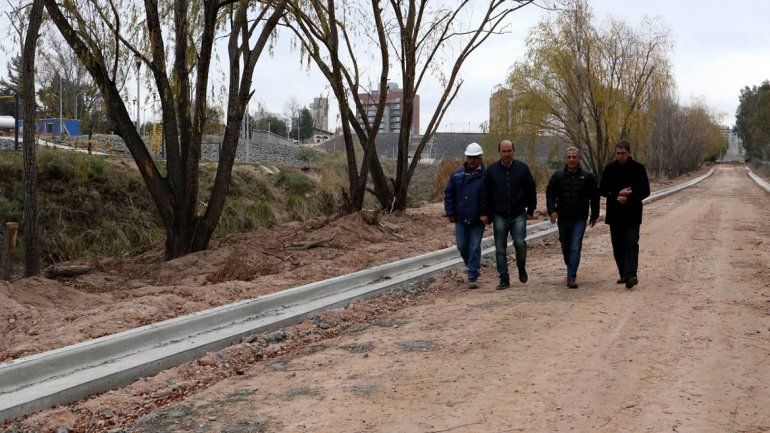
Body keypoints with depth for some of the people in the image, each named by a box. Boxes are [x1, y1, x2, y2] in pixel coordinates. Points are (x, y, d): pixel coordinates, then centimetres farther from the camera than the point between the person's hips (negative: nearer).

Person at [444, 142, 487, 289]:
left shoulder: (486, 175, -7)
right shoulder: (457, 174, 3)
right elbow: (448, 193, 9)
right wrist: (450, 213, 4)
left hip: (478, 220, -3)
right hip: (461, 218, 3)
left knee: (475, 248, 0)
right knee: (462, 246, 11)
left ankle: (473, 277, 6)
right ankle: (471, 266, 37)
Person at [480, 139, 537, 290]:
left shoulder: (522, 168, 4)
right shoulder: (492, 170, 5)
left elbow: (531, 190, 9)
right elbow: (485, 193, 7)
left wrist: (531, 210, 6)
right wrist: (484, 213, 2)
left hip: (518, 214, -1)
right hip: (499, 216, 1)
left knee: (520, 242, -14)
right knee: (500, 249, 3)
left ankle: (521, 268, 15)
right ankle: (504, 279, 11)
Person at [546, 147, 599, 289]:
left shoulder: (588, 176, 0)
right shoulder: (558, 176, 3)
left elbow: (595, 197, 7)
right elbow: (550, 194, 4)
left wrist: (594, 215, 8)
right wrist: (552, 210, -10)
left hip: (580, 219, -2)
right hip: (563, 218, 3)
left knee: (575, 248, -11)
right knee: (565, 247, 14)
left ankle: (571, 277, -11)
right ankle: (571, 270, 37)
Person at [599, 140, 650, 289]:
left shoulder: (638, 168, 1)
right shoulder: (610, 169, 6)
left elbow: (645, 192, 1)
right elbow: (602, 190, 6)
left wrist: (628, 198, -14)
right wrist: (618, 194, -11)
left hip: (632, 215, -3)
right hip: (614, 215, 3)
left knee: (631, 244, -15)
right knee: (618, 246, 6)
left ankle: (631, 275, -24)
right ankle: (624, 274, 18)